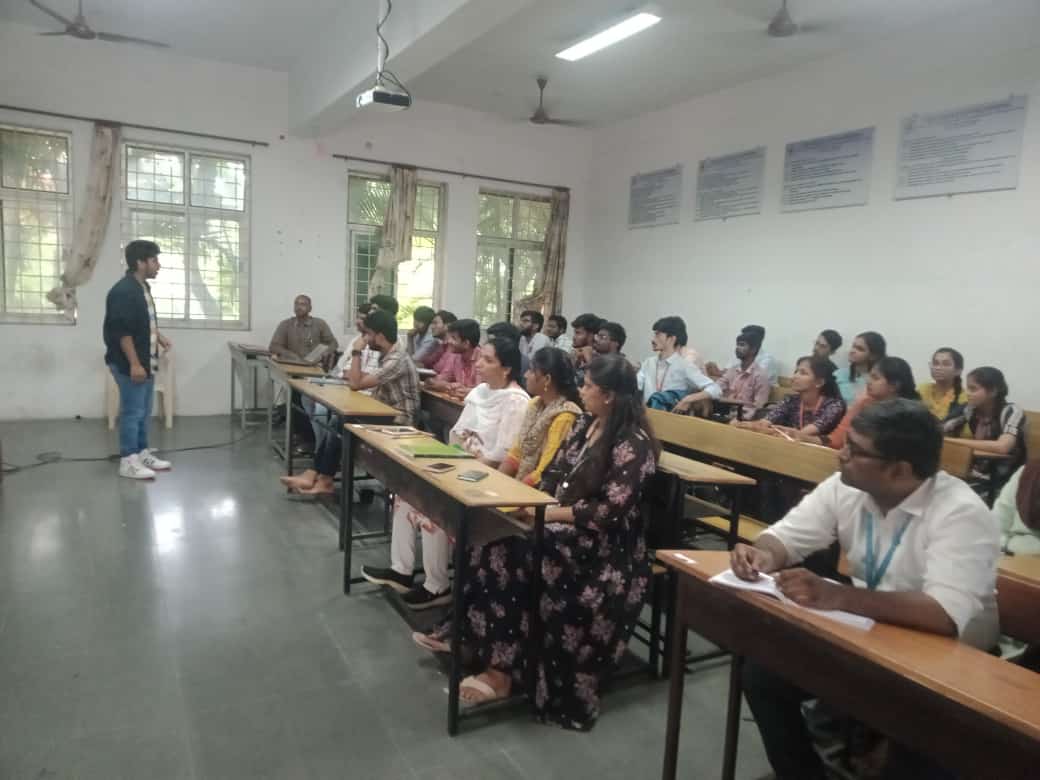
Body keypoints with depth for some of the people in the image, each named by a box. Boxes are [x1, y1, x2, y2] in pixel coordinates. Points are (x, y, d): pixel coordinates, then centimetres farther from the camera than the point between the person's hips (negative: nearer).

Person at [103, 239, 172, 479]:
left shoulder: (143, 287, 12)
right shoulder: (123, 291, -18)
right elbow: (121, 331, -22)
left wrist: (158, 336, 13)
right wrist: (134, 363, -23)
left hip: (147, 362, 10)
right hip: (129, 364, -10)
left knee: (144, 411, 15)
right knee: (132, 412, -3)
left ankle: (142, 453, 25)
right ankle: (128, 461, 4)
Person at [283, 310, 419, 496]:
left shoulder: (397, 360, -22)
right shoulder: (388, 355, 10)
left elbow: (356, 384, -23)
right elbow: (365, 380, 20)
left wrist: (356, 352, -15)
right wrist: (354, 375, 2)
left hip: (398, 424, -9)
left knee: (340, 426, -14)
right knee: (337, 423, -4)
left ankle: (325, 480, 1)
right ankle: (315, 474, -5)